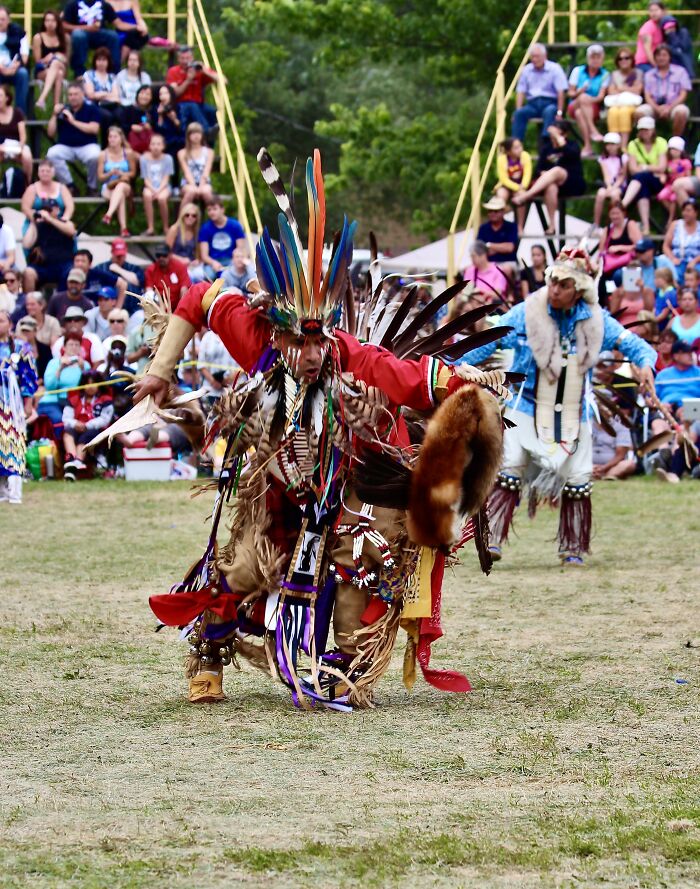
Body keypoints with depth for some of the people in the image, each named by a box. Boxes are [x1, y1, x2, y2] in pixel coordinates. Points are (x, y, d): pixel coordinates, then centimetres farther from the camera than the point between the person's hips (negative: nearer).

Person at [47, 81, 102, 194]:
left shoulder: (91, 109, 3)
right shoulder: (62, 110, 9)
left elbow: (94, 129, -11)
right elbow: (51, 133, 8)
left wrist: (73, 121, -12)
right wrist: (55, 115, -5)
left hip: (87, 146, -2)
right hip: (65, 146, 3)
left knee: (95, 157, -35)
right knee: (51, 154, -29)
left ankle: (92, 186, -8)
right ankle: (68, 185, -16)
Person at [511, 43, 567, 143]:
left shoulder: (554, 68, -2)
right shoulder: (527, 70, 11)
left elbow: (561, 92, -9)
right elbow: (520, 92, 9)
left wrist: (559, 112, -17)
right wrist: (518, 110, -6)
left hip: (550, 102, -3)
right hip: (533, 104, 3)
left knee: (549, 112, -38)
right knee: (519, 113, -27)